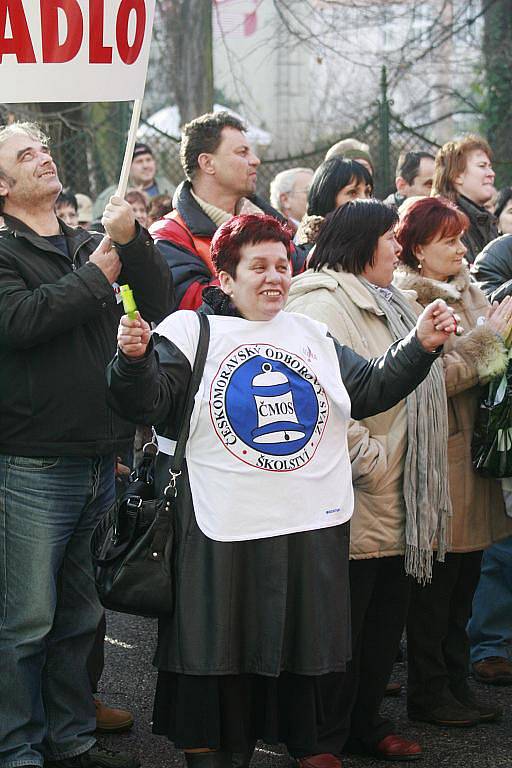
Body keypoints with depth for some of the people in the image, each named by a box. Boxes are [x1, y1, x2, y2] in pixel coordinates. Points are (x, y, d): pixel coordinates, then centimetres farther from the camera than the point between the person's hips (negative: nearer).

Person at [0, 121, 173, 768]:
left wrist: (131, 242, -12)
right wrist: (96, 274, -12)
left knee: (79, 617, 15)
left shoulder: (90, 244, 13)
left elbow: (159, 304, 2)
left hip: (100, 459, 6)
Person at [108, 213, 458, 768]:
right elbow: (150, 404, -11)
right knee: (222, 647, 4)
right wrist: (135, 359, -31)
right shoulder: (190, 330, -1)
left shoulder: (312, 334, 14)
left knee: (304, 644, 13)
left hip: (315, 525, 4)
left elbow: (370, 390, 15)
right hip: (227, 531, -4)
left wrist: (421, 346, 3)